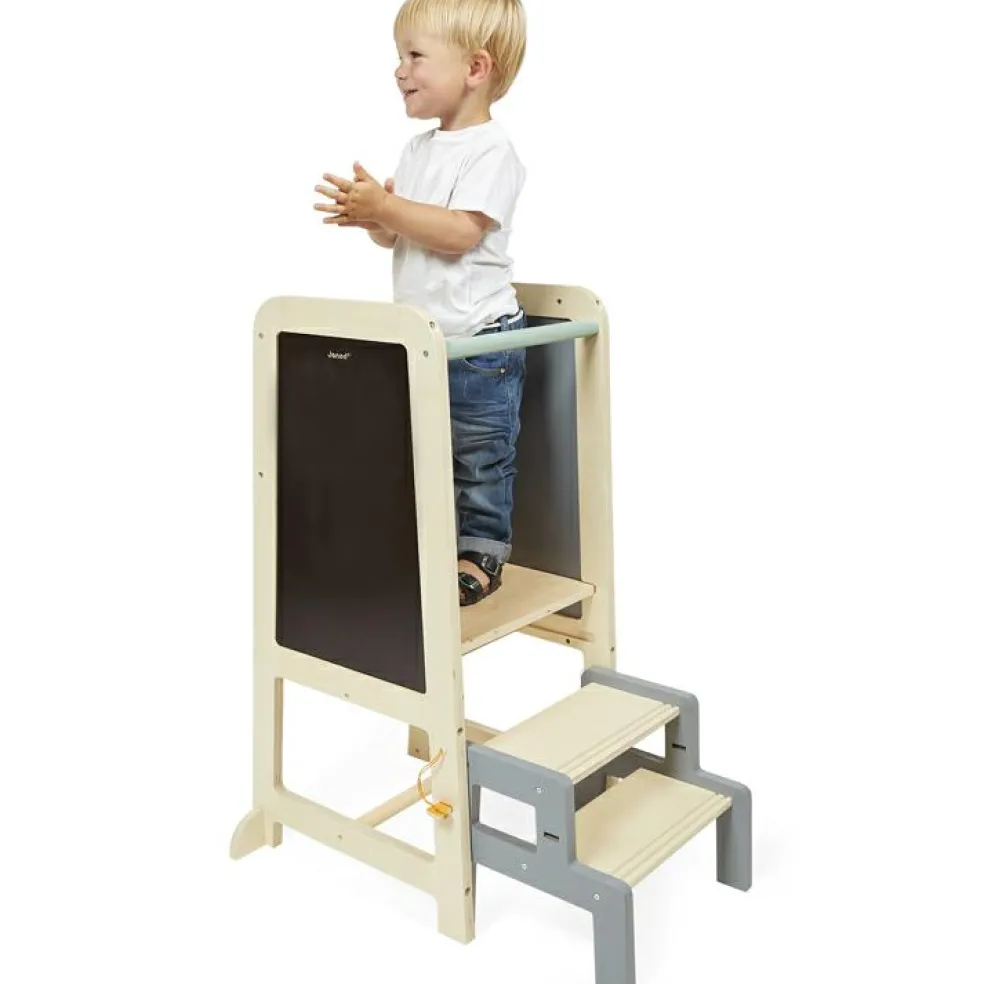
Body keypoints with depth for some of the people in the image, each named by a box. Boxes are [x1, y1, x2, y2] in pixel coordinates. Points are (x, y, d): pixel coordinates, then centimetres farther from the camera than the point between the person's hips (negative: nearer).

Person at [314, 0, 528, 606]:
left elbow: (459, 233, -26)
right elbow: (397, 233, 14)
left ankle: (483, 555, 18)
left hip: (480, 340, -8)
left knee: (480, 458, 4)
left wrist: (386, 207, -26)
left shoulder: (492, 152, -14)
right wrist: (371, 217, -8)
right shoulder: (419, 150, 12)